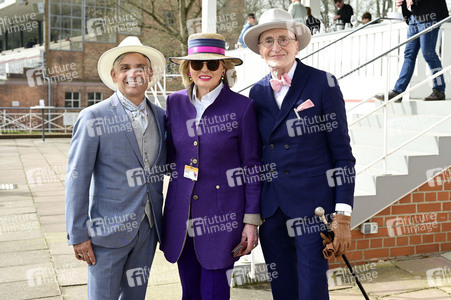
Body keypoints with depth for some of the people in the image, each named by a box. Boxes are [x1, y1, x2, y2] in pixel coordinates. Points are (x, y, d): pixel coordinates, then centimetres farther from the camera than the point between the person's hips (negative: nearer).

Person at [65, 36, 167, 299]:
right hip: (109, 230, -4)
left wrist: (159, 222, 6)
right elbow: (77, 179, -9)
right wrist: (78, 235, -10)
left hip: (148, 229, 5)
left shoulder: (161, 116, 5)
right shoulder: (94, 118, -9)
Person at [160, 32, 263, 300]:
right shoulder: (175, 103, 4)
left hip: (222, 216, -4)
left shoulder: (243, 107, -6)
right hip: (181, 216, 4)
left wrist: (252, 220, -4)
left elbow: (252, 167, -3)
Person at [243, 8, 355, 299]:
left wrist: (343, 215, -12)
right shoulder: (257, 92, 8)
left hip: (313, 205, -4)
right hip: (271, 207, 5)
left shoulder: (323, 83, -5)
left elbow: (342, 152, -6)